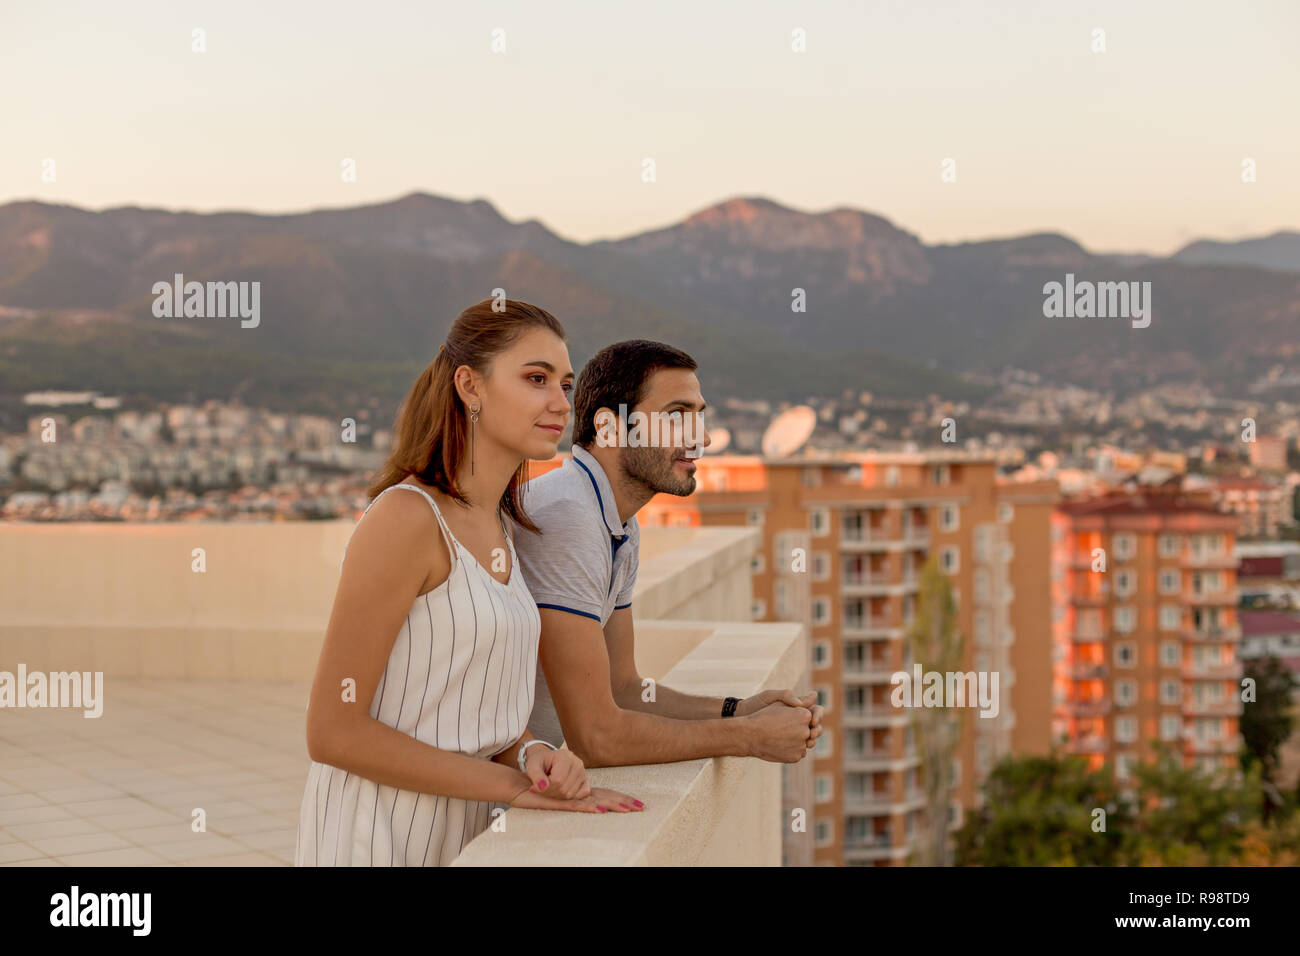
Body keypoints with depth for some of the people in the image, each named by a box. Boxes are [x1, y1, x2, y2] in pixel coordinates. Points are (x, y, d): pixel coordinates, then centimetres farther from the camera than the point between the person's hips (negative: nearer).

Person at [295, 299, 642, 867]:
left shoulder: (502, 530, 8)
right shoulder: (406, 517, -17)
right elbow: (334, 731, -20)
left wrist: (532, 754, -9)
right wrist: (512, 783, -18)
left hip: (462, 836, 8)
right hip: (376, 840, -8)